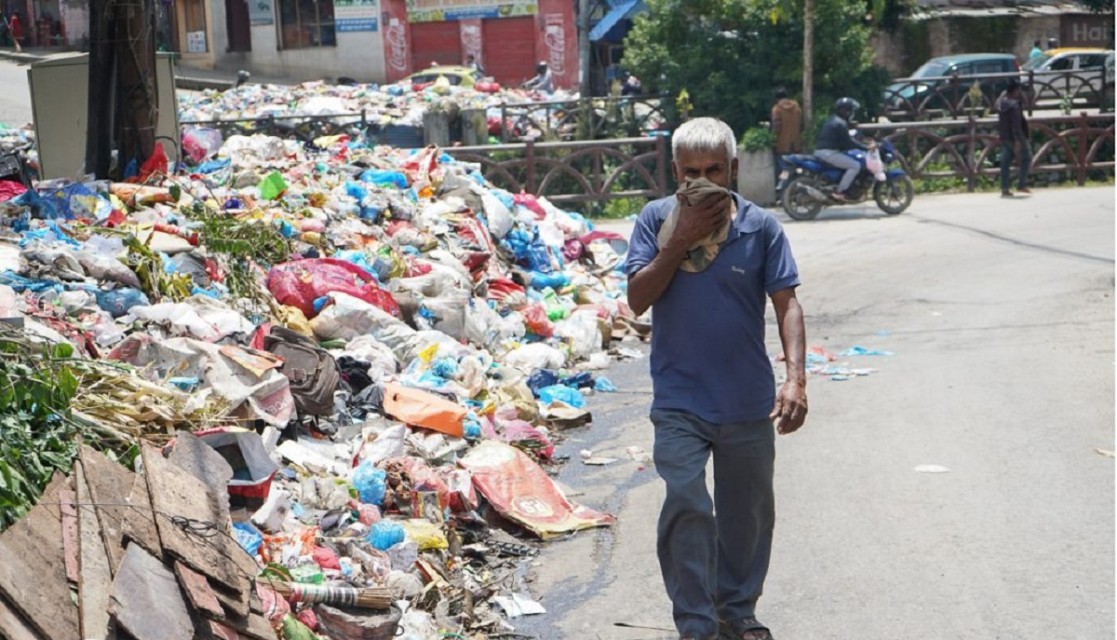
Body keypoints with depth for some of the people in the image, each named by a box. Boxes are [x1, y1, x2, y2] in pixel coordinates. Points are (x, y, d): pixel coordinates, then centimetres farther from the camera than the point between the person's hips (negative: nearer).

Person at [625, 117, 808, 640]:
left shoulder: (760, 227, -4)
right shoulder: (657, 219, -3)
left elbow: (787, 305, -7)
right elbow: (638, 299, -8)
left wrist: (795, 377, -19)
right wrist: (680, 241, -17)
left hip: (747, 400, 1)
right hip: (679, 400, -1)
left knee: (747, 512, 14)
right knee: (686, 507, -11)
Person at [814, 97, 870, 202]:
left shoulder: (832, 120, 19)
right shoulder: (840, 124, -12)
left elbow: (843, 140, 28)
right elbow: (848, 142, -16)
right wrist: (865, 147, -12)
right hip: (829, 153, -11)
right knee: (855, 165, -14)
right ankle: (840, 192, -17)